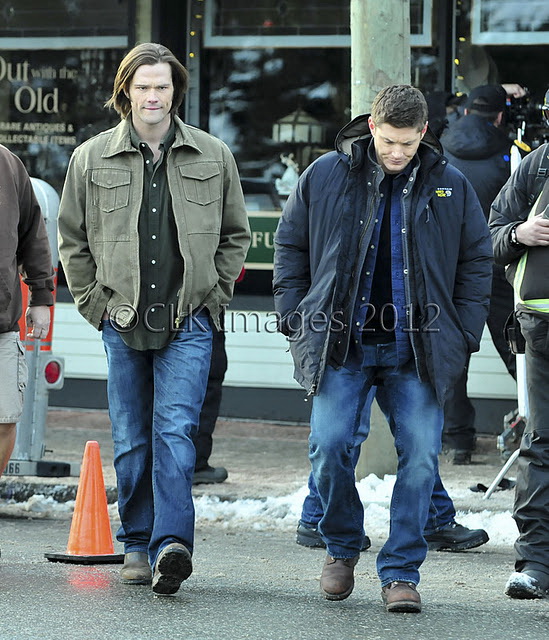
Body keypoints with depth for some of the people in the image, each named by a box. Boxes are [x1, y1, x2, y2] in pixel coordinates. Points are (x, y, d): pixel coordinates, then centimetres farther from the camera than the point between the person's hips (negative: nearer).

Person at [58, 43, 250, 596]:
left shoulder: (213, 157, 6)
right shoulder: (92, 159, 6)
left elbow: (235, 235, 15)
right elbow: (72, 241, 12)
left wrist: (212, 296, 6)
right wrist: (95, 304, 5)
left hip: (189, 325, -1)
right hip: (123, 322, 1)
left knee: (175, 431, -14)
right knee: (131, 441, 6)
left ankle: (172, 543, -21)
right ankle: (137, 545, 16)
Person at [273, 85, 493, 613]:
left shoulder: (450, 186, 4)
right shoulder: (325, 177, 2)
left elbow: (476, 262, 12)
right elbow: (290, 246, 12)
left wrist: (462, 336, 4)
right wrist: (295, 319, 4)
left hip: (417, 350, 0)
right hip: (340, 345, 0)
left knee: (420, 456, -6)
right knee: (329, 447, -10)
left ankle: (401, 571, 3)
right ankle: (342, 548, 14)